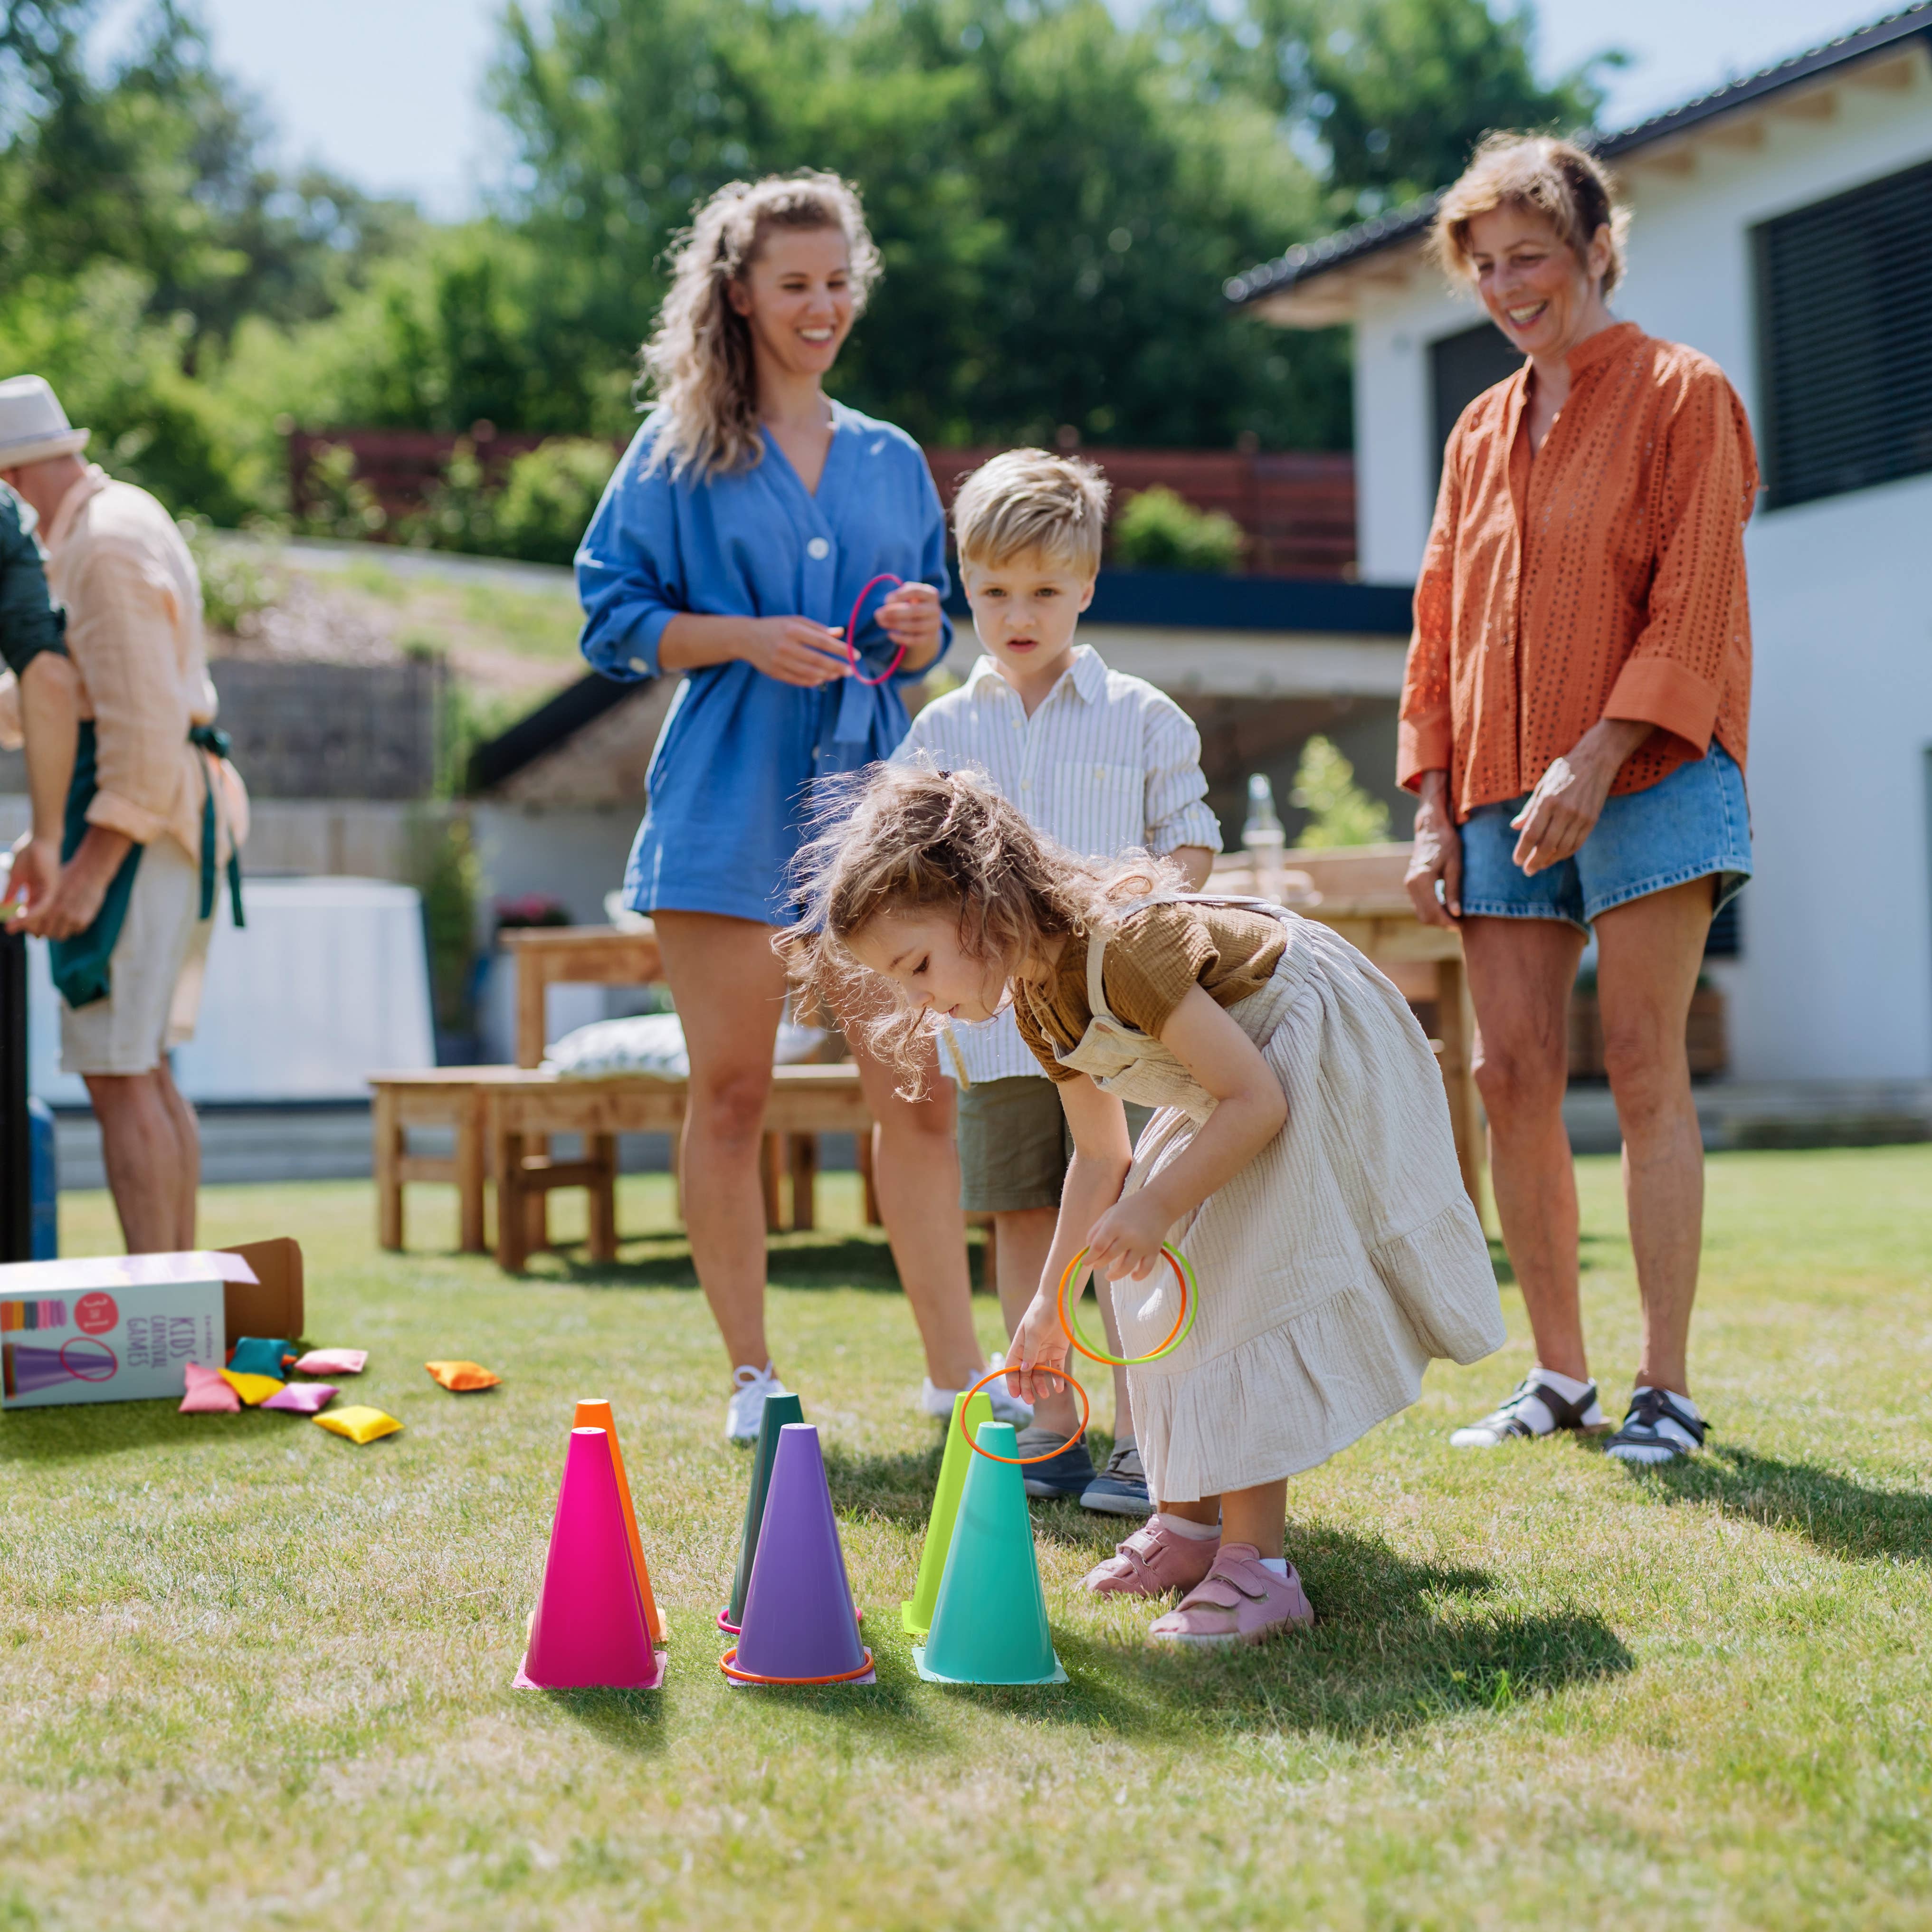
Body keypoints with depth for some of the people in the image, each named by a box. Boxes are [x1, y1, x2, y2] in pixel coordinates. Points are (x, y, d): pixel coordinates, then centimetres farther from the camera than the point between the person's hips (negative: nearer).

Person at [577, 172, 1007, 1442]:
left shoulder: (892, 461, 16)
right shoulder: (678, 452, 5)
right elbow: (615, 618, 1)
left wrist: (921, 632, -2)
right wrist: (747, 639, -13)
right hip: (729, 804, -3)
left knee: (919, 1092, -2)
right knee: (730, 1096, 1)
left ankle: (957, 1369, 5)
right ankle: (752, 1374, 12)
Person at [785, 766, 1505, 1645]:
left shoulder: (1122, 948, -33)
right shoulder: (1037, 1006, -2)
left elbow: (1256, 1101, -30)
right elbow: (1100, 1155, 8)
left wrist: (1158, 1207, -29)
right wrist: (1049, 1303, 6)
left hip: (1321, 1059, -10)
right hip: (1249, 1067, 10)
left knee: (1244, 1291, -18)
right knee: (1160, 1283, 11)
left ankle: (1256, 1564, -18)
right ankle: (1191, 1519, 22)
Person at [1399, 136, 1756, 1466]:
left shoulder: (1683, 395, 0)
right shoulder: (1480, 433, 18)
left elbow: (1693, 606, -8)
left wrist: (1597, 759, -18)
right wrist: (1435, 806, 8)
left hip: (1648, 778, -6)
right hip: (1502, 795, 6)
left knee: (1646, 1068, -7)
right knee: (1511, 1075, 1)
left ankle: (1668, 1388, -2)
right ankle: (1560, 1374, 10)